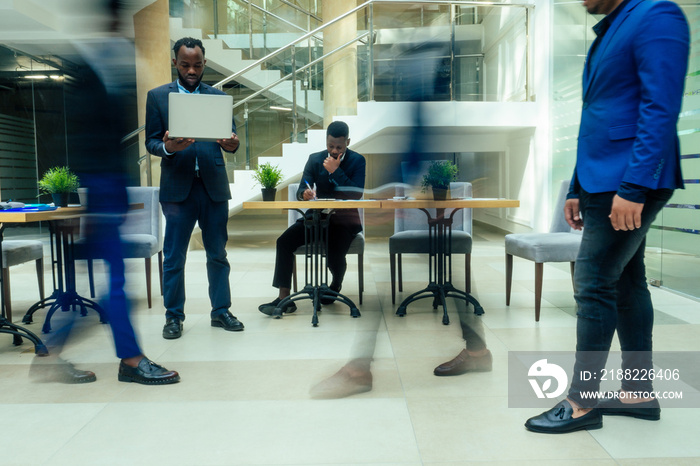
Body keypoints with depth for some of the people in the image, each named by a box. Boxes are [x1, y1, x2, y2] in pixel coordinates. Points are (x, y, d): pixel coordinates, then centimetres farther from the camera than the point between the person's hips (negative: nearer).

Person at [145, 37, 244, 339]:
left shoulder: (218, 96, 11)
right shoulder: (157, 96, 6)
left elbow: (228, 137, 6)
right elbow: (151, 142, 3)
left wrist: (231, 144, -18)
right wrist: (168, 147, -19)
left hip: (214, 186, 2)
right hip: (178, 186, -1)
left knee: (218, 254, 8)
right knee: (173, 257, 4)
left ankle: (221, 311, 19)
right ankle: (173, 316, 17)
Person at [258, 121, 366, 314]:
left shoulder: (357, 161, -1)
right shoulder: (315, 159, 8)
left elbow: (356, 194, -14)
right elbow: (301, 190, 0)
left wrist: (336, 171, -18)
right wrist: (305, 193, -24)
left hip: (344, 220, -3)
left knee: (335, 255, -29)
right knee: (284, 241, -21)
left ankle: (336, 284, 11)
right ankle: (284, 298, -18)